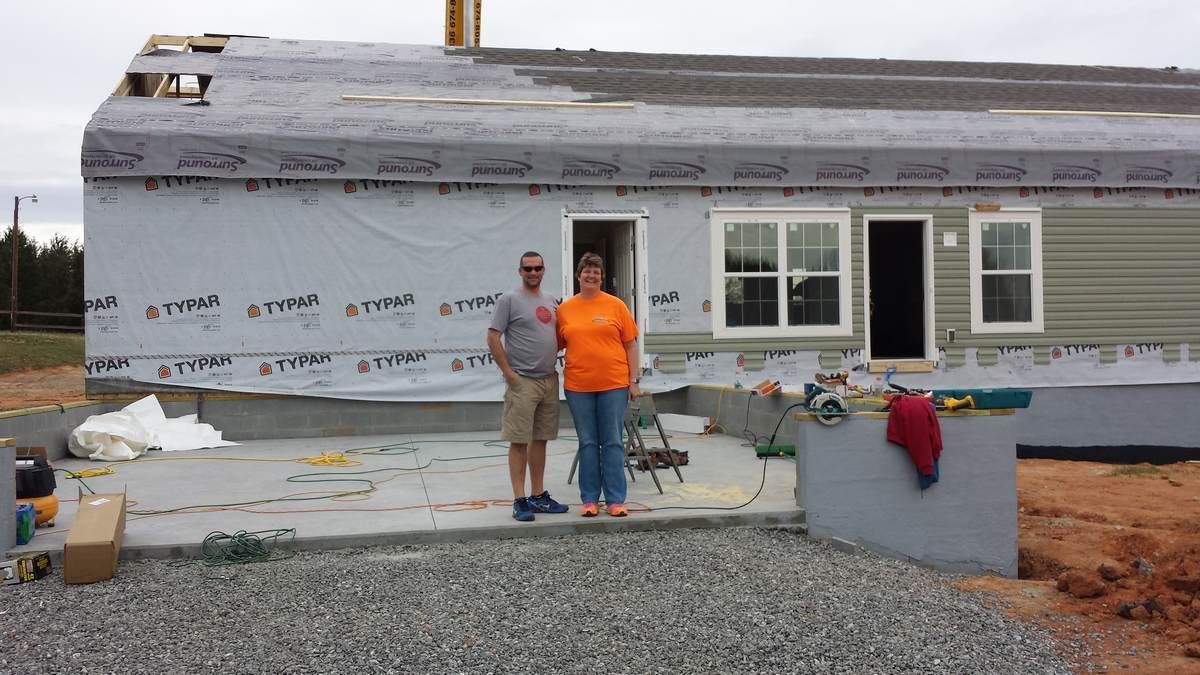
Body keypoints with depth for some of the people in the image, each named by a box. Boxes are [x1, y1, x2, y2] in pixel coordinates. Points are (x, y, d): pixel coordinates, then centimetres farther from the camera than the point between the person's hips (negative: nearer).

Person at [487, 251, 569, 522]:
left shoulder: (552, 301, 14)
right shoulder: (509, 300, -6)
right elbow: (493, 338, -9)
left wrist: (553, 363, 10)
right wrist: (509, 373, -12)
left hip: (549, 380, 7)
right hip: (522, 382, -6)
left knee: (540, 439, 11)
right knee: (519, 441, -4)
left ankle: (538, 496, 19)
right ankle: (520, 501, -1)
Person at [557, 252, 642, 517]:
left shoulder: (615, 305, 3)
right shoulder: (565, 309, 7)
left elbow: (631, 345, 4)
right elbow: (557, 344, 15)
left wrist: (634, 380, 0)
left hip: (614, 385, -1)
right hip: (578, 386, 1)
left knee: (613, 443, 3)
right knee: (587, 443, 8)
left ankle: (615, 500, 9)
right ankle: (589, 499, 15)